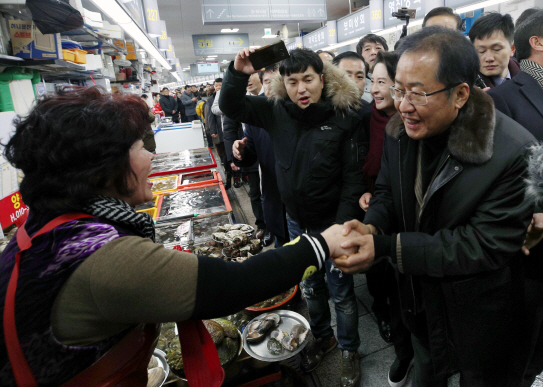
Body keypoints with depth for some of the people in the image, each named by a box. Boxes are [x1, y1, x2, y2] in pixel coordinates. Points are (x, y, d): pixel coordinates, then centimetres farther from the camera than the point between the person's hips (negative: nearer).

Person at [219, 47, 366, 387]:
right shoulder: (277, 111, -4)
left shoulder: (344, 117, -14)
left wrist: (343, 225, -19)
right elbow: (230, 106, 0)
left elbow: (353, 175, -14)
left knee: (340, 292, 12)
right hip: (297, 221, 4)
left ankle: (349, 350, 38)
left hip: (332, 222, -4)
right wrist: (238, 73, -17)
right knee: (310, 288, 22)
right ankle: (323, 338, 48)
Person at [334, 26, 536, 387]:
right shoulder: (401, 129, -12)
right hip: (421, 299, 5)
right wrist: (372, 226, -24)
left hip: (478, 314, -4)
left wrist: (385, 245, -35)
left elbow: (485, 245, -29)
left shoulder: (515, 152, -30)